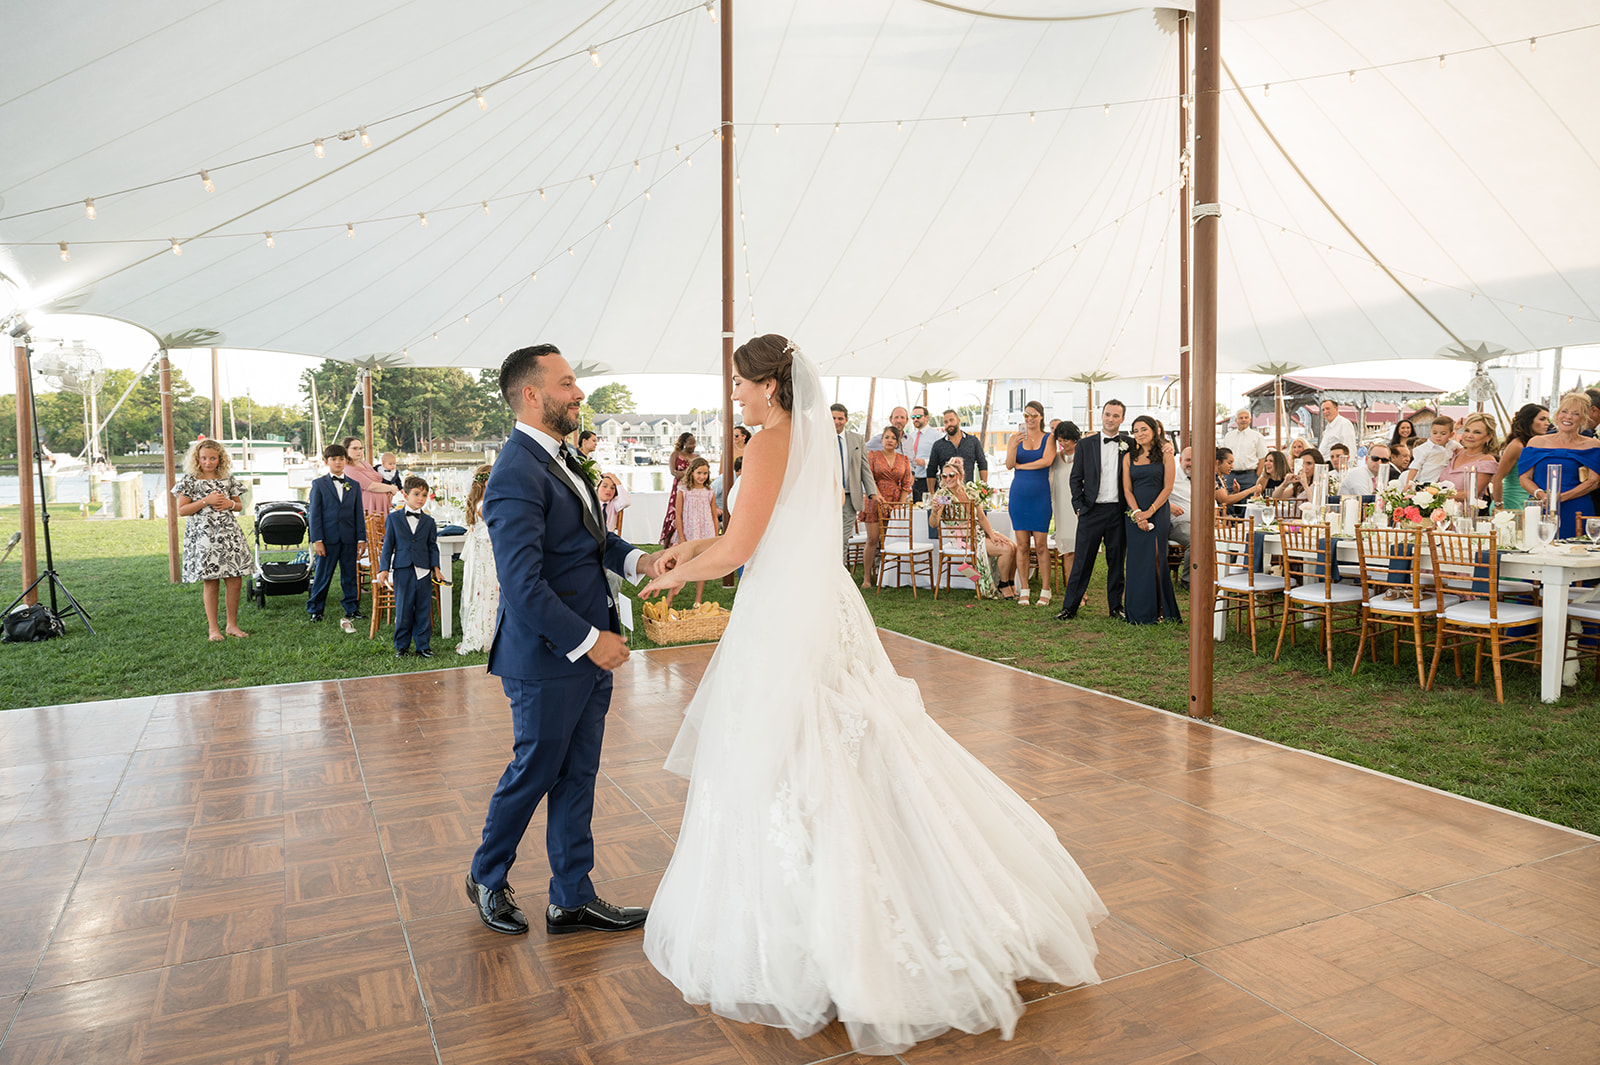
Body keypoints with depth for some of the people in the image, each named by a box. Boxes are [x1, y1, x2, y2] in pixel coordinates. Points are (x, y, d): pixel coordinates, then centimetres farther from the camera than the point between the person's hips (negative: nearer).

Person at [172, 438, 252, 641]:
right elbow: (182, 510, -3)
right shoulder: (189, 480, 1)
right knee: (210, 583, -1)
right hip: (203, 535, -3)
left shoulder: (228, 478, 11)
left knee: (235, 580, 0)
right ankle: (214, 629, 7)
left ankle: (232, 625, 13)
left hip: (229, 534, 3)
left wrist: (230, 504, -4)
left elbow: (239, 505, 18)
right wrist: (206, 501, -13)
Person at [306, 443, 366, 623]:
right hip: (328, 538, -2)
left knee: (349, 575, 8)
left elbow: (359, 514, 11)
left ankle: (352, 609, 16)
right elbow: (314, 514, -1)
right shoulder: (318, 484, 3)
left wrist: (361, 538, 4)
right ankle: (315, 609, 14)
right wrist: (317, 540, -9)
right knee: (322, 575, 3)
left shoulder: (354, 485, 11)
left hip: (349, 539, 2)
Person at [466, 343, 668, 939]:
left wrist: (636, 560, 0)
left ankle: (572, 900, 30)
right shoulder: (517, 476, -22)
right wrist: (589, 641, -20)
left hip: (590, 650, 9)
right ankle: (487, 877, 37)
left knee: (577, 777, 16)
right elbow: (523, 588, -27)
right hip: (549, 657, -9)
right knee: (533, 774, 11)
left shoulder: (560, 456, 9)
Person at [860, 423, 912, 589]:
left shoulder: (904, 460, 12)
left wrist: (900, 505, -2)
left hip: (896, 503, 2)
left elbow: (906, 485, 9)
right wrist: (876, 494, -19)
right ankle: (867, 577, -2)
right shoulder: (873, 455, 6)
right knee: (872, 539, -7)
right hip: (876, 501, -2)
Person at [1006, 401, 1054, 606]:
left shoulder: (1048, 439, 4)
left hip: (1040, 496, -1)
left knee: (1041, 545, -2)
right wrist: (1014, 446, -23)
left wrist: (1020, 465, -6)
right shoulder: (1015, 438, 8)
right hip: (1019, 495, 2)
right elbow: (1009, 465, -5)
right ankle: (1023, 591, 10)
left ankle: (1045, 591, 6)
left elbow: (1047, 461, -13)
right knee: (1022, 545, 3)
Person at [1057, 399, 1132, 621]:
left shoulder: (1130, 444, 6)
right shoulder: (1085, 445, 5)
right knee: (1082, 561, 1)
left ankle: (1116, 606, 19)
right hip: (1091, 511, -1)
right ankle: (1069, 607, 7)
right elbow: (1075, 478, 7)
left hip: (1118, 511, 1)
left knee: (1116, 561, 8)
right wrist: (1079, 507, -2)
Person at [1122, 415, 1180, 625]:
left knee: (1155, 559, -6)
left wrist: (1149, 512, -13)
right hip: (1134, 514, 3)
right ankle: (1138, 613, 8)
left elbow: (1167, 488, -4)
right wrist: (1137, 513, -10)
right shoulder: (1129, 458, 10)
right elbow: (1127, 489, 4)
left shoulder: (1165, 457, 2)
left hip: (1158, 513, -3)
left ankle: (1159, 610, 1)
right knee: (1136, 560, 2)